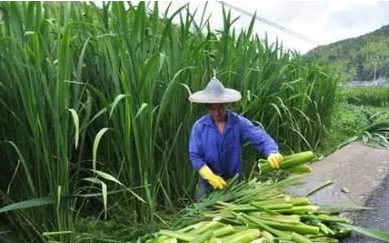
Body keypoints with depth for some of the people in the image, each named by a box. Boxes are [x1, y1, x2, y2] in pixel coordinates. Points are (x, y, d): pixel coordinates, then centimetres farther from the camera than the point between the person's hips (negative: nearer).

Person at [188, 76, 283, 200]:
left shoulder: (239, 122, -10)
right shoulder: (199, 126, -9)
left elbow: (261, 138, -19)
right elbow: (195, 156, -10)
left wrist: (272, 153, -40)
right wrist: (211, 176, -23)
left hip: (234, 180, 1)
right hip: (208, 182, 0)